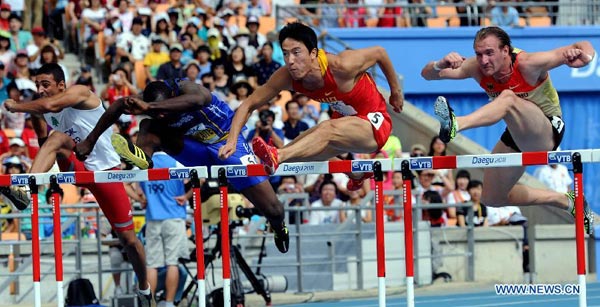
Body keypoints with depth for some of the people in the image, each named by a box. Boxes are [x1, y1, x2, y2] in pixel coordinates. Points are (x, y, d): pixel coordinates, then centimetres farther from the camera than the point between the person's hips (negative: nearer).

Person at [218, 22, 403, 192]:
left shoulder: (341, 67, -29)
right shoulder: (287, 77, -14)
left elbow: (380, 53, -13)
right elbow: (249, 105, -8)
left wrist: (395, 92, 0)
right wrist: (232, 140, -22)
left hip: (374, 123, -7)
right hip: (345, 122, 7)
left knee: (327, 130, -32)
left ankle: (276, 157, -57)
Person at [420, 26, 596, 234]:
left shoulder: (528, 64, -27)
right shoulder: (477, 68, -14)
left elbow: (585, 48, -26)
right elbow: (427, 74, -17)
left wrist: (583, 55, -51)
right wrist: (440, 65, -41)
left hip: (547, 132, -7)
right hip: (517, 135, 7)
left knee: (508, 98, -35)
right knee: (493, 198, 14)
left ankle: (455, 126, -58)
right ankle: (567, 202, 29)